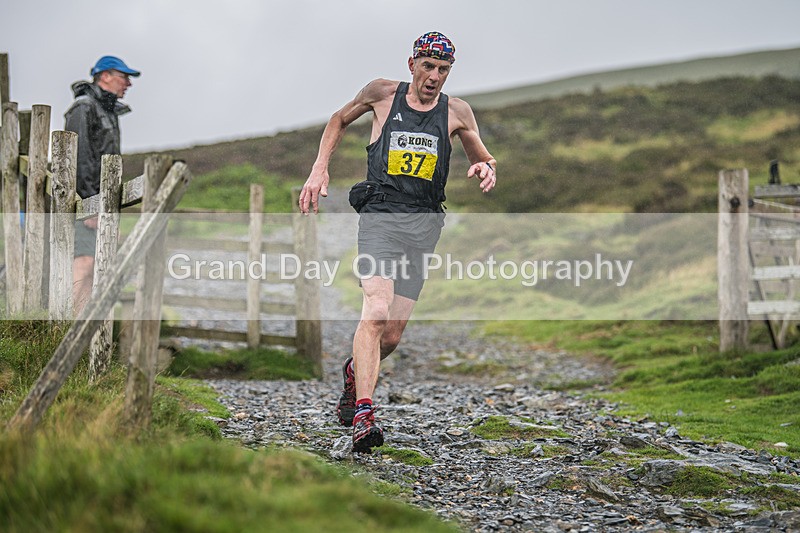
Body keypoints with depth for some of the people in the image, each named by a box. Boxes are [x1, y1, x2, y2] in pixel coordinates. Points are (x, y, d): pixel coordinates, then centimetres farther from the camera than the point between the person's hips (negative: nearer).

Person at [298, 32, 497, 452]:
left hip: (424, 223, 2)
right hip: (380, 214, -2)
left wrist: (486, 169, -3)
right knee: (376, 312, -24)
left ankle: (354, 370, 38)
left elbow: (484, 160, 22)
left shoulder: (456, 112, 9)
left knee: (392, 335, 4)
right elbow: (339, 120, 22)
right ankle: (362, 416, -31)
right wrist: (319, 171, 10)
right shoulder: (383, 94, 6)